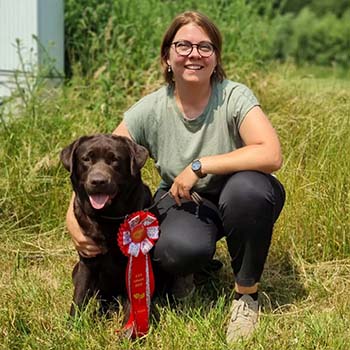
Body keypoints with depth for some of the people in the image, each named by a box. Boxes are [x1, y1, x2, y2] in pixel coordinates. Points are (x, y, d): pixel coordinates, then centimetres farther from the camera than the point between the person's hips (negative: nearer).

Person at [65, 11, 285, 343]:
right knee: (180, 248, -35)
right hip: (180, 202, 0)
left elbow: (271, 155, -33)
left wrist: (199, 165, -31)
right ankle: (184, 270, 8)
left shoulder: (234, 97, -18)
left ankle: (246, 294, -11)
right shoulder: (149, 110, -13)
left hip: (237, 203, 0)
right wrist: (74, 218, -27)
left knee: (249, 186, -36)